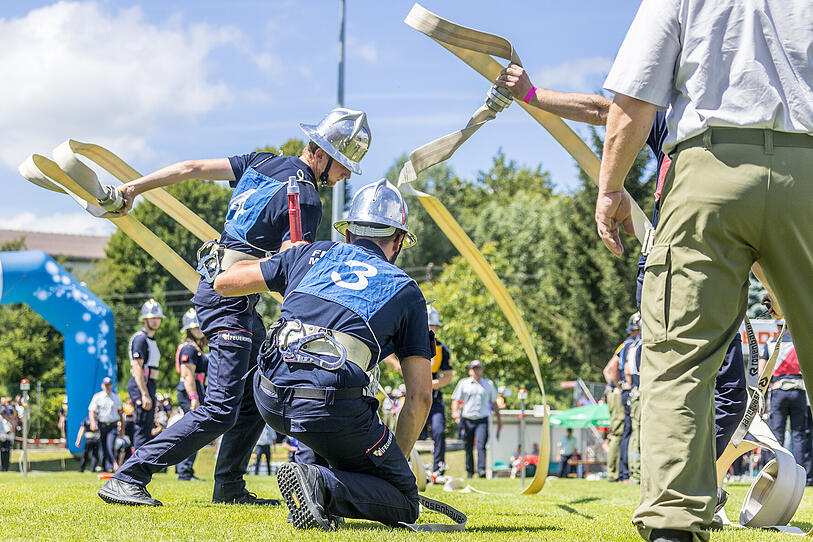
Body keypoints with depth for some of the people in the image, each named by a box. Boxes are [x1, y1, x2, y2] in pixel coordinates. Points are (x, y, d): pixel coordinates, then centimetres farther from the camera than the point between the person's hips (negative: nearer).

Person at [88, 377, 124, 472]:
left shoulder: (117, 398, 11)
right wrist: (92, 422, -22)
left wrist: (122, 427, 18)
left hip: (113, 425, 0)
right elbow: (91, 411, -4)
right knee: (104, 448, 4)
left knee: (110, 446, -16)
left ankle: (110, 467, -21)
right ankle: (104, 466, 17)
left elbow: (120, 412, 20)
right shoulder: (97, 397, 3)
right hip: (101, 424, 0)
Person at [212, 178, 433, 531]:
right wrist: (396, 460, 22)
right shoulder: (406, 292, 16)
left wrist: (278, 261, 45)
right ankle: (321, 486, -15)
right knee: (404, 504, 10)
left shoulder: (313, 254, 20)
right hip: (333, 408, -5)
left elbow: (224, 283, 28)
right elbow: (420, 395, 11)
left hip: (270, 399, 5)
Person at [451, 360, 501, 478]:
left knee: (481, 445, -17)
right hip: (467, 419, 1)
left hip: (482, 420, -1)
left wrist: (499, 418, 19)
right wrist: (455, 411, -13)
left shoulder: (489, 384, 15)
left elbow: (494, 402, 21)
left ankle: (482, 471, -25)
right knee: (468, 448, 4)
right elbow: (456, 400, 6)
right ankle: (470, 471, 16)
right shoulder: (463, 383, 10)